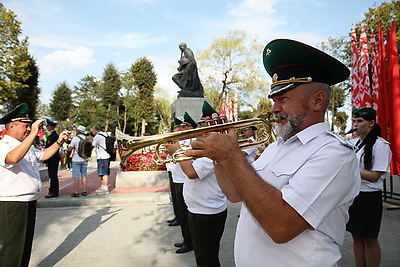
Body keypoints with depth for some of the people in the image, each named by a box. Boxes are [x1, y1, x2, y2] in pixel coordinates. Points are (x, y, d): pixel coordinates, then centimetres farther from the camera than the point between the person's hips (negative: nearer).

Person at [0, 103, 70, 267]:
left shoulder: (27, 147, 16)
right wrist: (33, 133, -37)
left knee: (26, 245, 20)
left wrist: (58, 142, 14)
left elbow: (43, 155, 28)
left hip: (29, 203, 10)